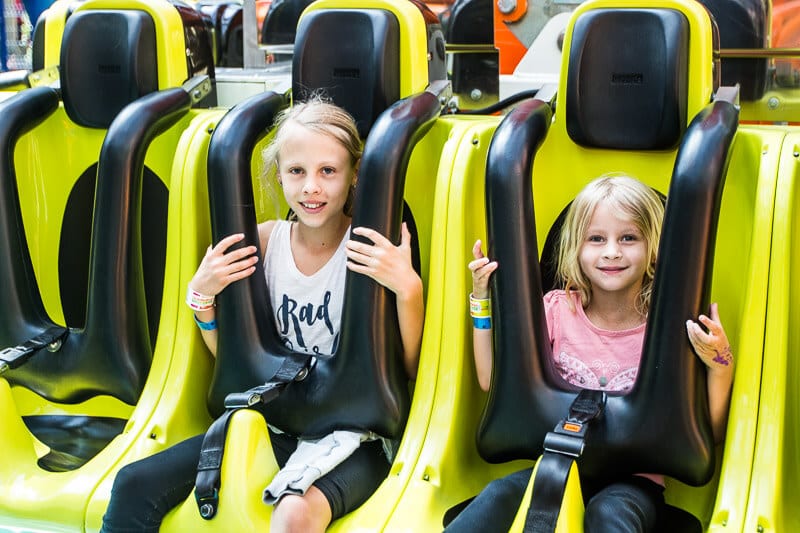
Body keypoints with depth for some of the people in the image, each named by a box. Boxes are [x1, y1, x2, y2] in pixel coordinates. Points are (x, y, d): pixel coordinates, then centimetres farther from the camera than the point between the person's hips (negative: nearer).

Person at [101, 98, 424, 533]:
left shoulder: (374, 252, -11)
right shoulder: (266, 241, 1)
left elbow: (414, 370, -13)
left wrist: (408, 289, -27)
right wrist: (201, 297, -6)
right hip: (275, 426, 5)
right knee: (134, 486, -4)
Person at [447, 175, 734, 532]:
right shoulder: (559, 310, 2)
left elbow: (711, 433, -5)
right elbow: (491, 380, 0)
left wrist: (721, 367, -21)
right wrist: (482, 300, -4)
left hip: (635, 482, -3)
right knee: (502, 494, -25)